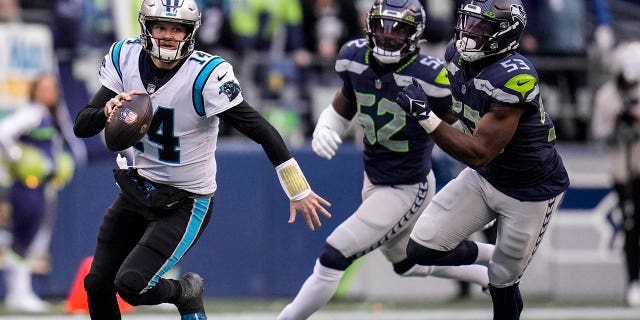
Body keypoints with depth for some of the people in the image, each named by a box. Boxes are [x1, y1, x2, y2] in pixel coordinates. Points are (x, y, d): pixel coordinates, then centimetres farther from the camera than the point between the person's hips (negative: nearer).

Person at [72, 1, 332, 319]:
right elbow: (81, 126, -10)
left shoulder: (205, 75, -25)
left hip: (185, 203, -5)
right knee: (97, 284, 8)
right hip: (138, 186, 6)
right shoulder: (125, 57, -9)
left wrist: (298, 191, -22)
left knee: (131, 284, -17)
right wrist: (107, 111, -33)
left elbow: (260, 130, -22)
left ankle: (186, 294, 15)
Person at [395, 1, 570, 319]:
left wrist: (425, 116, -37)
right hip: (484, 177, 7)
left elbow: (478, 153, -34)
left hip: (530, 192, -7)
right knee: (422, 248, -1)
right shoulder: (457, 56, -10)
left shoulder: (513, 77, -34)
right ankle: (486, 256, 26)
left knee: (502, 284, 8)